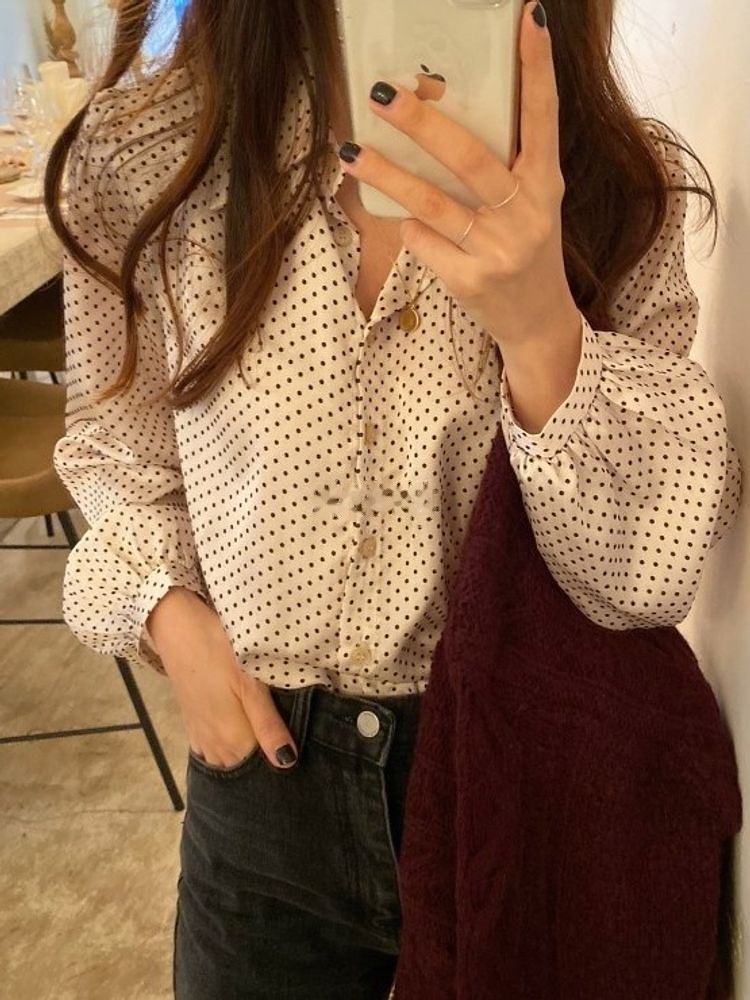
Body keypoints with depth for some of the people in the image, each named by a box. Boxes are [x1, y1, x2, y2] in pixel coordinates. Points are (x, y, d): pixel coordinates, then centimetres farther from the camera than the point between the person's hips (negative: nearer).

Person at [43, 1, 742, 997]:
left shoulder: (626, 180, -14)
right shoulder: (146, 153, -12)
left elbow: (649, 576, -19)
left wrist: (544, 329, -35)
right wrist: (167, 609, -13)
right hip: (268, 756, 1)